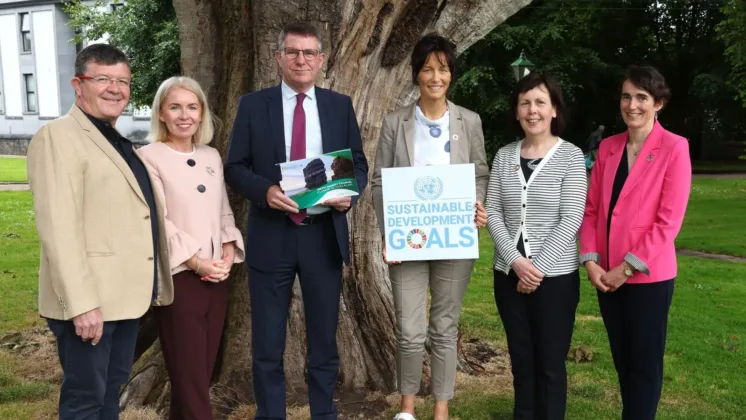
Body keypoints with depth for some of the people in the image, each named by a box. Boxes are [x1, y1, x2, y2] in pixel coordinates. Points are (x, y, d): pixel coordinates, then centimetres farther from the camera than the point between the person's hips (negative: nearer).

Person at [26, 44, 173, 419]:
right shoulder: (57, 137, -12)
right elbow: (58, 229, -21)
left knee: (112, 390, 18)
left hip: (124, 294, 8)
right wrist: (81, 303, -25)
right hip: (89, 301, -8)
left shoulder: (117, 140, 16)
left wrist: (147, 286, 19)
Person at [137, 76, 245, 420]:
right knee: (188, 375, 1)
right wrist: (196, 261, -16)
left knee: (203, 370, 13)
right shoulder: (149, 157, -6)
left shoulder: (211, 156, 12)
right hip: (177, 277, -6)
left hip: (216, 277, 6)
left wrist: (229, 250, -2)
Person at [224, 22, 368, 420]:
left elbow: (358, 164, 8)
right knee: (267, 342, 9)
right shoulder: (253, 105, 1)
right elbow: (234, 168, 0)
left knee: (324, 336, 14)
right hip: (271, 236, -1)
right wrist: (265, 190, -20)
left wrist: (350, 193, -13)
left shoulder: (340, 105, 6)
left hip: (324, 235, 2)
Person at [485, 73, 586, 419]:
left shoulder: (570, 156, -5)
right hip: (508, 275, 3)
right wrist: (515, 261, -12)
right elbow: (492, 213, 1)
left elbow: (571, 220, -11)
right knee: (521, 361, 14)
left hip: (555, 277, -3)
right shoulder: (504, 155, 5)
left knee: (550, 364, 7)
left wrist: (538, 268, -15)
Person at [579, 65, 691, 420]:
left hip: (648, 275, -5)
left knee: (644, 363, 9)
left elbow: (669, 219, -13)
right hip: (607, 274, 5)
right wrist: (590, 260, -5)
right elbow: (591, 209, 7)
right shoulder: (608, 147, 7)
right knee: (622, 360, 17)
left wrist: (628, 267, -14)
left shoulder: (674, 148, -8)